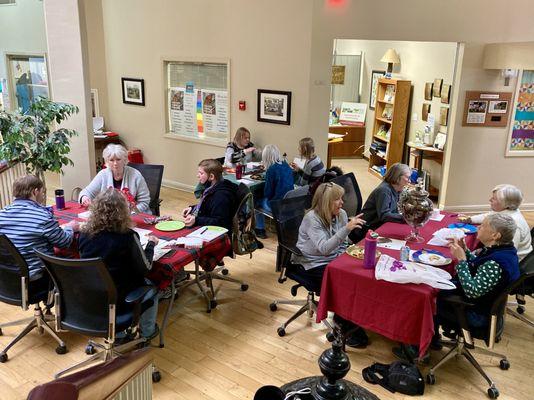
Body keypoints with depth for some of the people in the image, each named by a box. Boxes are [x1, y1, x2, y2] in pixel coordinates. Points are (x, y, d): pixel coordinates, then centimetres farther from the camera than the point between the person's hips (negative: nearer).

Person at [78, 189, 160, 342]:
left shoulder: (85, 233, -10)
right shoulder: (127, 236, -23)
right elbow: (145, 268, -13)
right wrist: (151, 244, 2)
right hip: (119, 298, -5)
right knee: (152, 286, 24)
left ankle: (118, 334, 36)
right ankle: (147, 331, 39)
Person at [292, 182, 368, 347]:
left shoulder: (341, 214, 2)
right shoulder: (312, 218, -17)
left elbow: (343, 244, 13)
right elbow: (324, 248, -29)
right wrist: (347, 228, -36)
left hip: (334, 261, 6)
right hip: (313, 265, -6)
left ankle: (342, 322, -1)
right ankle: (347, 329, -5)